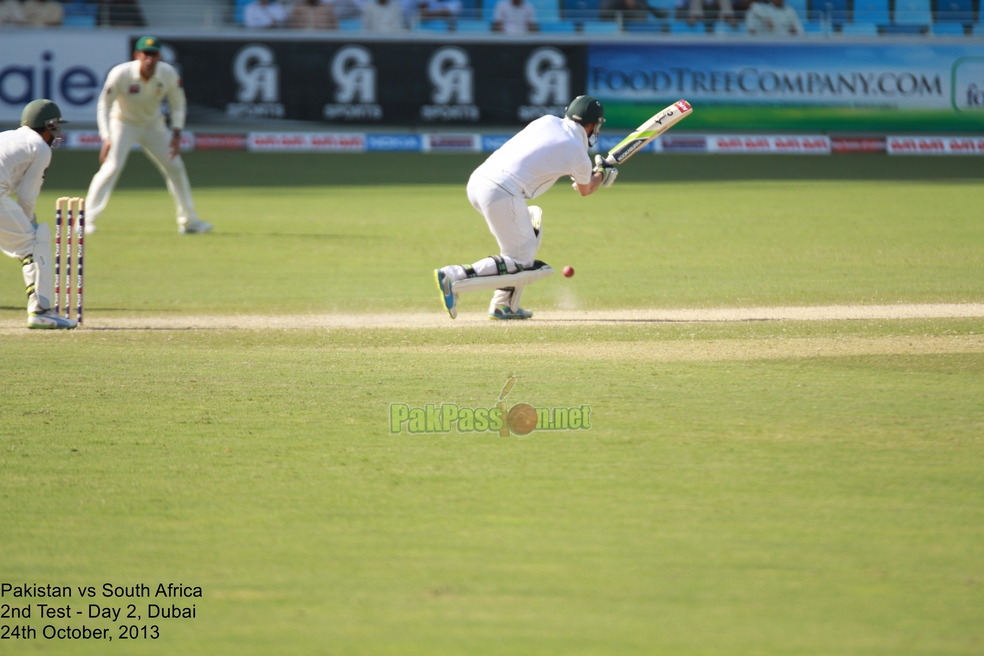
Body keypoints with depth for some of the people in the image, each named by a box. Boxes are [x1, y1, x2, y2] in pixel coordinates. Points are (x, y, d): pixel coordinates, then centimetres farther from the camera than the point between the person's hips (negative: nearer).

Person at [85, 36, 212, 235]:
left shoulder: (168, 74, -18)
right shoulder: (120, 74, -28)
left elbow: (177, 104, -2)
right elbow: (104, 106, -20)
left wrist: (176, 134, -12)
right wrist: (107, 138, -30)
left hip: (153, 125, 4)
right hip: (123, 124, -4)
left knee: (175, 167, 4)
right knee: (111, 168, -20)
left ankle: (188, 221, 18)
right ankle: (86, 219, -17)